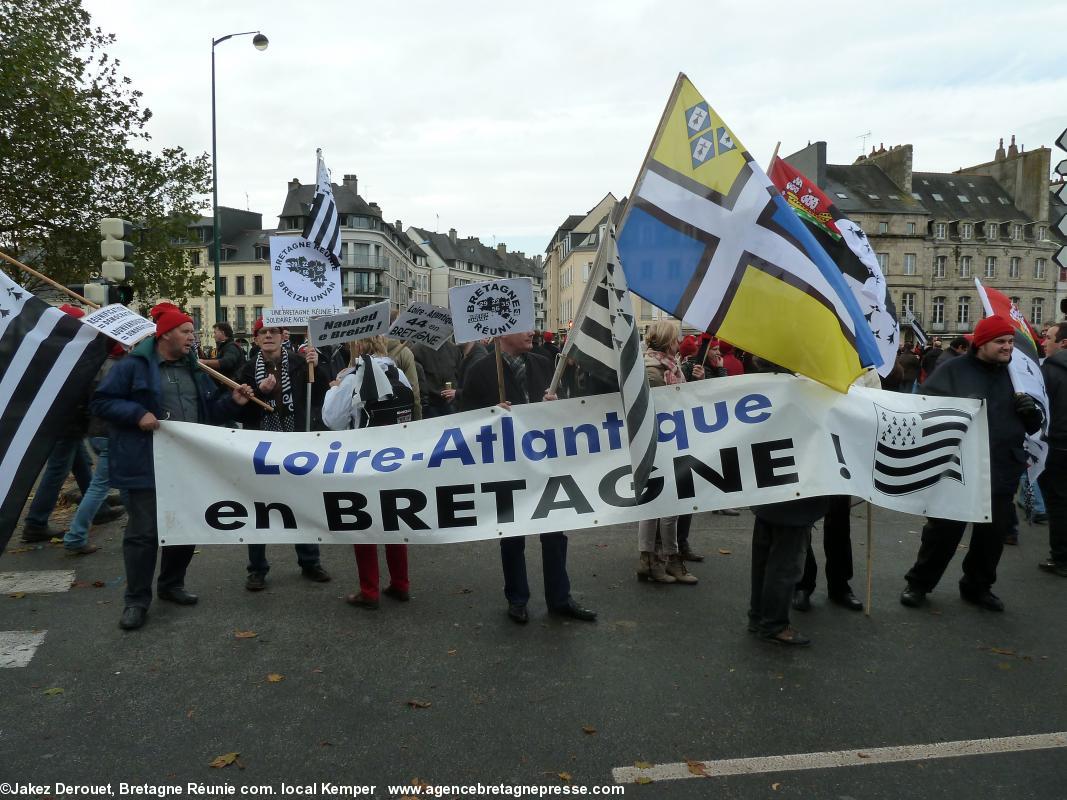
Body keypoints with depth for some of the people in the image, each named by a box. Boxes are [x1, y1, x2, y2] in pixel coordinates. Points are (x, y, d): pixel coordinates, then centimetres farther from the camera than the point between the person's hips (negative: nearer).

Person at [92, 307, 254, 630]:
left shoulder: (193, 369, 14)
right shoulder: (134, 366, -7)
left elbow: (209, 411, 17)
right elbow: (100, 402, -7)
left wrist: (232, 401, -1)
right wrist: (137, 414, -20)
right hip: (147, 465, -6)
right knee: (144, 532, -2)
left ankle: (171, 585, 32)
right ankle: (137, 600, 11)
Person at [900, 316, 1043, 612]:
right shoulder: (954, 370, -4)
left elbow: (1034, 426, 15)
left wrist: (1031, 411, -7)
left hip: (1002, 473, 5)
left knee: (993, 534, 14)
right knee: (943, 530, 4)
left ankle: (977, 586, 33)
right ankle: (919, 583, 20)